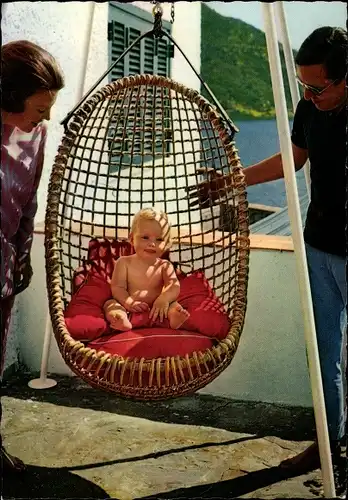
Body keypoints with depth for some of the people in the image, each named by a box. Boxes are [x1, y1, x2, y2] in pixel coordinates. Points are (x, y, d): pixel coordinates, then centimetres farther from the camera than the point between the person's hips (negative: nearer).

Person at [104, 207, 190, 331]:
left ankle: (173, 317, -57)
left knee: (174, 305, -22)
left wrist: (164, 299, -33)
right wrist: (129, 302, -24)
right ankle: (122, 320, -55)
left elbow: (174, 286, -9)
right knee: (110, 303, -22)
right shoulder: (124, 263, 6)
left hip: (156, 310, 1)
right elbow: (117, 287, -2)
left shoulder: (165, 266, 8)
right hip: (130, 311, 0)